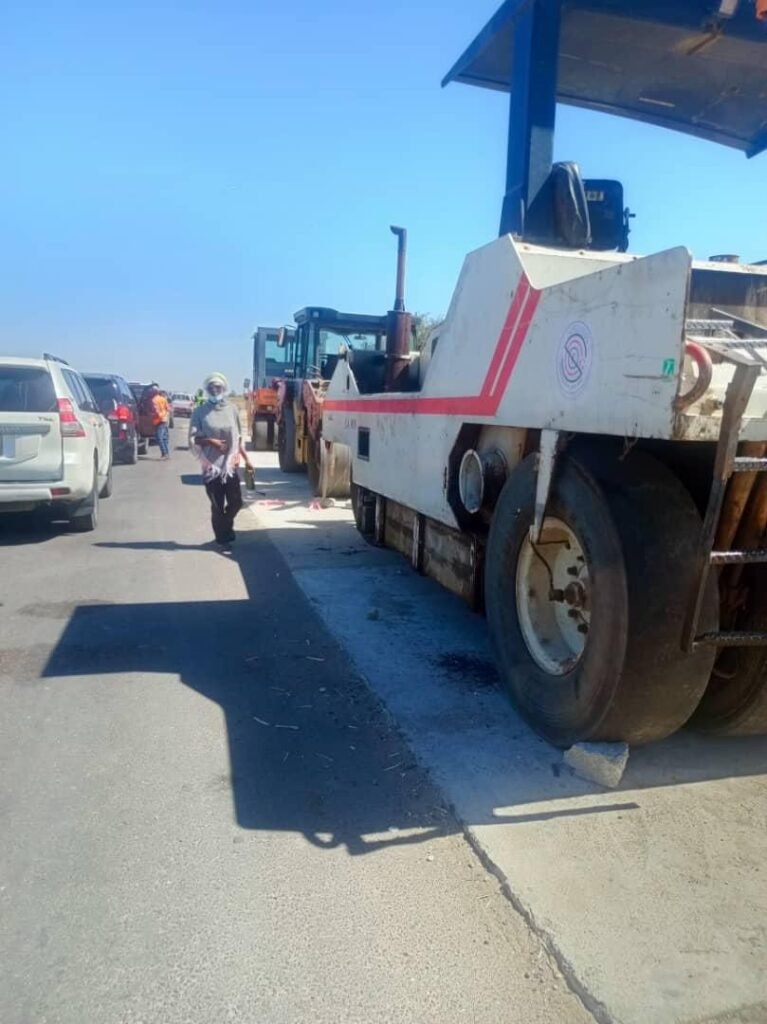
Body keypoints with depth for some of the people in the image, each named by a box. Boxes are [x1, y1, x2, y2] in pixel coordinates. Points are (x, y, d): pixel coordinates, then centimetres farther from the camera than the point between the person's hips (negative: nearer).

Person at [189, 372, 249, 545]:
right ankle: (222, 537, 20)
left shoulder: (232, 409, 5)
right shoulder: (200, 412, -2)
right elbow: (193, 438, -4)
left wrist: (247, 460, 10)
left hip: (231, 464, 2)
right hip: (211, 465, -2)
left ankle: (226, 525, 32)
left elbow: (239, 438, 11)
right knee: (217, 505, 2)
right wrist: (211, 441, -20)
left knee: (236, 501, 1)